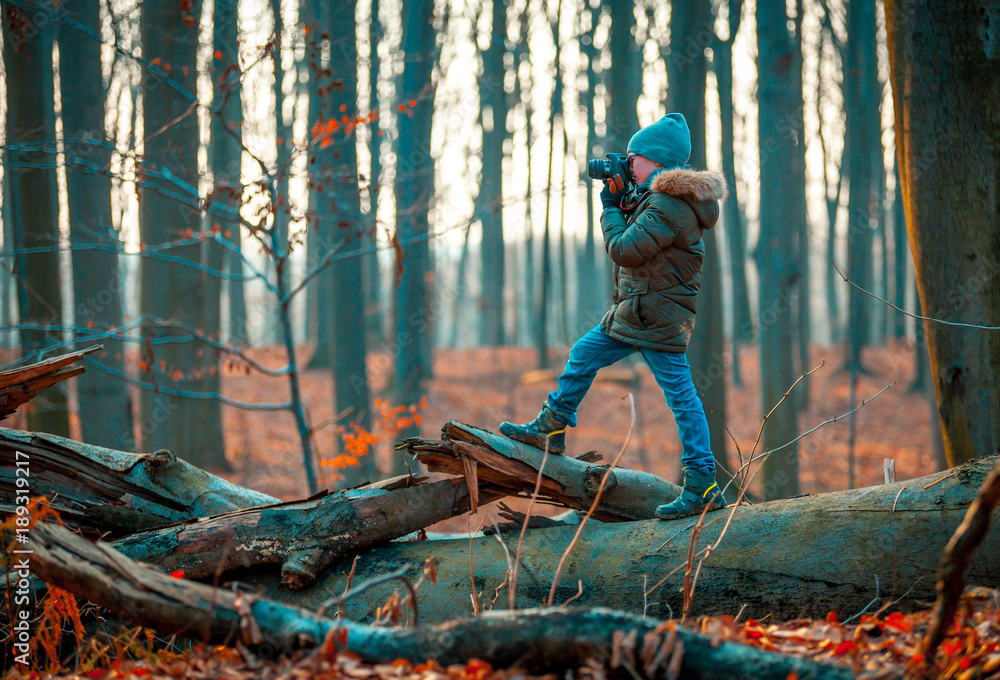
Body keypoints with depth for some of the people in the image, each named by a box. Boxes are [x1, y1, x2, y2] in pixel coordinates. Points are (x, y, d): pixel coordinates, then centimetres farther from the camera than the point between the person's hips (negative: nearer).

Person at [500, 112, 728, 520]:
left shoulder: (669, 204, -21)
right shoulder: (659, 196, 12)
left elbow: (624, 249, -22)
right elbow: (637, 236, 21)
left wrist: (611, 208, -6)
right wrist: (622, 198, 9)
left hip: (657, 318, -11)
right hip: (634, 312, 11)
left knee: (680, 395, -8)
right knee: (583, 356, 19)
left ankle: (703, 486, -5)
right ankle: (550, 430, 33)